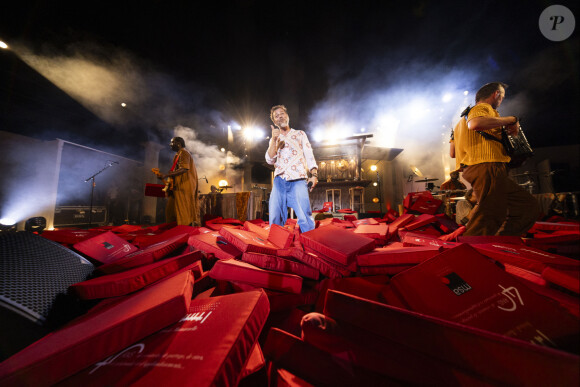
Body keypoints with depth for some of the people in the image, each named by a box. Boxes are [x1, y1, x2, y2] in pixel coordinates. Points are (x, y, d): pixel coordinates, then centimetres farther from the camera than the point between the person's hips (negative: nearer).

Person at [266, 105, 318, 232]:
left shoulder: (300, 134, 19)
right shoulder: (274, 140, 23)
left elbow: (309, 156, 9)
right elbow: (270, 160, 8)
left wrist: (314, 174, -7)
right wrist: (274, 140, -3)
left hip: (298, 180, -2)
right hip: (279, 180, 2)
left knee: (305, 217, -13)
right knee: (275, 218, -2)